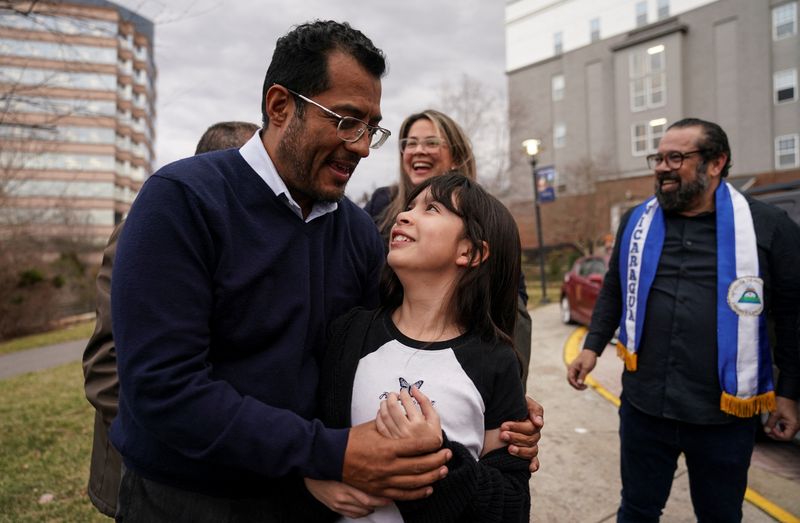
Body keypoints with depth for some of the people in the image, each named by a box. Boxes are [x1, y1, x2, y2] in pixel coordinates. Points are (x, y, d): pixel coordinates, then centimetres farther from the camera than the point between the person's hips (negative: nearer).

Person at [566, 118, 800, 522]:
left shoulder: (767, 226, -6)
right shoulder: (637, 221, 4)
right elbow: (613, 292, 12)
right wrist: (592, 347, 3)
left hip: (724, 413, -2)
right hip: (643, 405, 2)